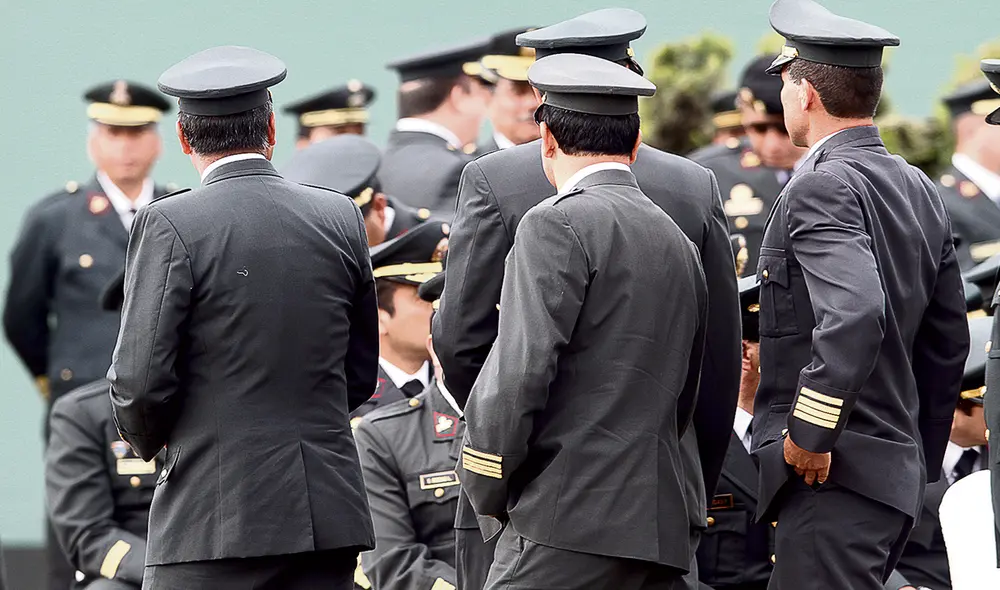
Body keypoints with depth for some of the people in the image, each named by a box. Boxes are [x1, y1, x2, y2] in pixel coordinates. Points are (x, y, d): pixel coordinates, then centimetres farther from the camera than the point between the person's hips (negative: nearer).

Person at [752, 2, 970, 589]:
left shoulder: (822, 188, -13)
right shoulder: (919, 189, 15)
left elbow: (854, 314, -29)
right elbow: (949, 342, 20)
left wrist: (809, 436, -21)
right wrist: (923, 462, 26)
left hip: (831, 475, -9)